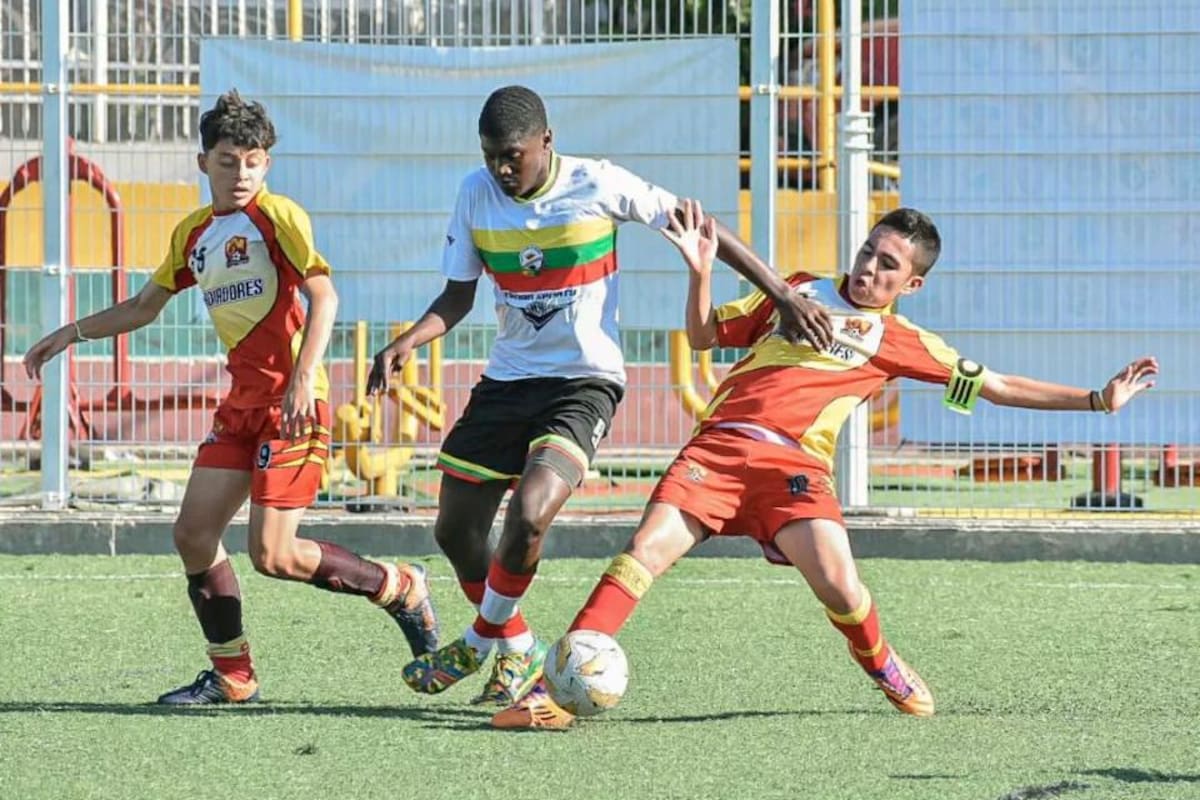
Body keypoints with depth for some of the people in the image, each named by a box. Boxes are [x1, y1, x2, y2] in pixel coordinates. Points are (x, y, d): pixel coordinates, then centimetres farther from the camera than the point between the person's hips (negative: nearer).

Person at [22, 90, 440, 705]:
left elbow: (324, 296, -16)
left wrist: (302, 379, -26)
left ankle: (400, 589, 6)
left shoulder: (277, 216, -8)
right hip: (242, 402, 8)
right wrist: (71, 333, 21)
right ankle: (232, 676, 13)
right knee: (193, 534, 2)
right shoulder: (193, 233, 14)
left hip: (293, 404, -8)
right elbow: (144, 307, 27)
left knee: (272, 553, -13)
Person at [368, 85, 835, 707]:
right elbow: (457, 296, 5)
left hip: (584, 382, -5)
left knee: (528, 516, -25)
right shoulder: (476, 194, -2)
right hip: (508, 378, 5)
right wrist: (406, 343, -15)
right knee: (455, 531, 6)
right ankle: (518, 652, 29)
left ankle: (480, 643, 0)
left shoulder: (599, 186, -14)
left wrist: (783, 295, -7)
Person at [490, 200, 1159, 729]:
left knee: (840, 587, -22)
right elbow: (705, 336, 24)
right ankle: (553, 689, -24)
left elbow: (997, 387, 16)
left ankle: (884, 666, 14)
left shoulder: (901, 341, 14)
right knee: (646, 551, -20)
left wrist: (1099, 399, 11)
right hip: (720, 444, 1)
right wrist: (701, 271, 6)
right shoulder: (799, 291, 20)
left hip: (794, 465, -1)